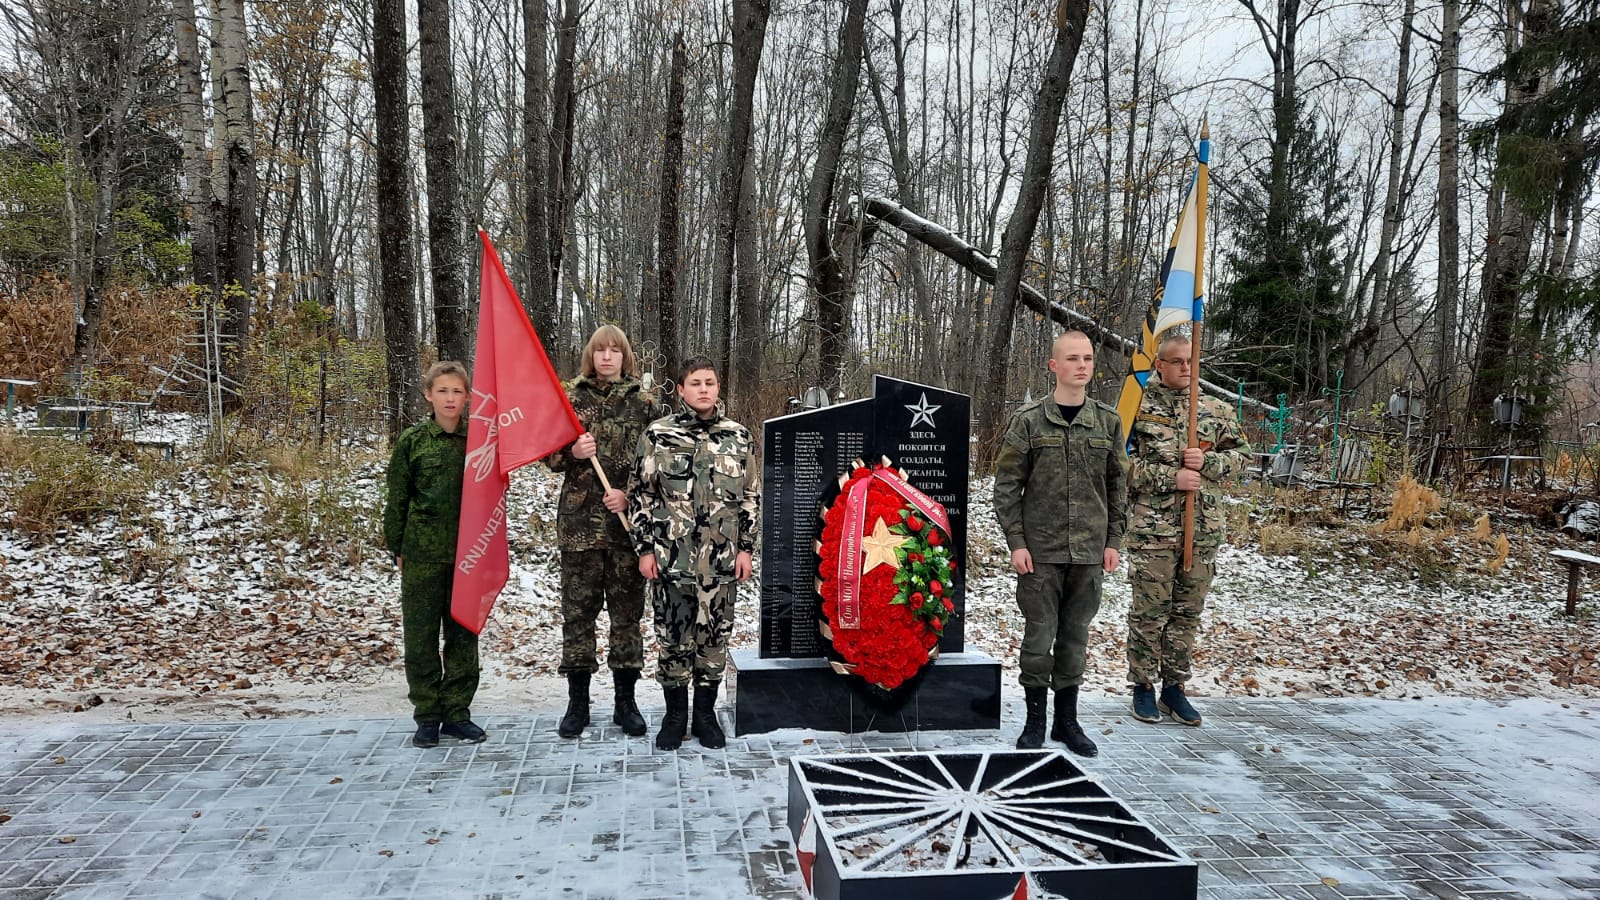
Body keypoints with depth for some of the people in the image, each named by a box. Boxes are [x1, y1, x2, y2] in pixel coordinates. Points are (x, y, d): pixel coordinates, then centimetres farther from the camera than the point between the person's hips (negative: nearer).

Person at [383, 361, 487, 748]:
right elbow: (397, 499, 4)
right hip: (422, 553, -1)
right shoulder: (412, 441, -2)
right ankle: (427, 716, 18)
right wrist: (397, 548, 4)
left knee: (463, 633, 8)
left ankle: (457, 712, 20)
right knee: (420, 634, 5)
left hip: (467, 552, 1)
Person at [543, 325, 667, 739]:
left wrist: (631, 495, -11)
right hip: (579, 522, 1)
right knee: (577, 611, 5)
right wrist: (572, 452, -13)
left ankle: (625, 701, 18)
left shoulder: (646, 403, 3)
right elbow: (550, 456, 7)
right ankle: (577, 703, 17)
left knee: (628, 611, 6)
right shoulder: (571, 399, 6)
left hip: (627, 522, 0)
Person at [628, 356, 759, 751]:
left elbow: (750, 497, 9)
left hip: (722, 558, 2)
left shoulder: (739, 436, 4)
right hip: (671, 556, -1)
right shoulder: (657, 434, -1)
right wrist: (645, 548, -2)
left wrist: (745, 548, 4)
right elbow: (640, 494, 2)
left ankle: (705, 713, 24)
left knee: (715, 636, 9)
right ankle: (675, 714, 22)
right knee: (672, 636, 6)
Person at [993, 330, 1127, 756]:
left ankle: (1067, 718, 24)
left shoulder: (1108, 422, 6)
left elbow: (1117, 485, 11)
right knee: (1039, 634, 3)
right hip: (1040, 550, -3)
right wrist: (1016, 542, -7)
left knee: (1076, 634, 11)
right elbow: (1007, 485, -3)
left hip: (1090, 551, 3)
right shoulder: (1028, 420, -3)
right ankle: (1035, 720, 17)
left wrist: (1114, 540, 7)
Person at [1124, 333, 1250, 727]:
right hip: (1152, 528, -4)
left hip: (1204, 530, 4)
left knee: (1188, 612, 11)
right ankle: (1143, 687, 16)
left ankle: (1174, 688, 22)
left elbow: (1242, 454, 10)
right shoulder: (1140, 407, -2)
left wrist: (1207, 462, -9)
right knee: (1150, 611, 3)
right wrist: (1171, 477, -16)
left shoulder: (1217, 410, 10)